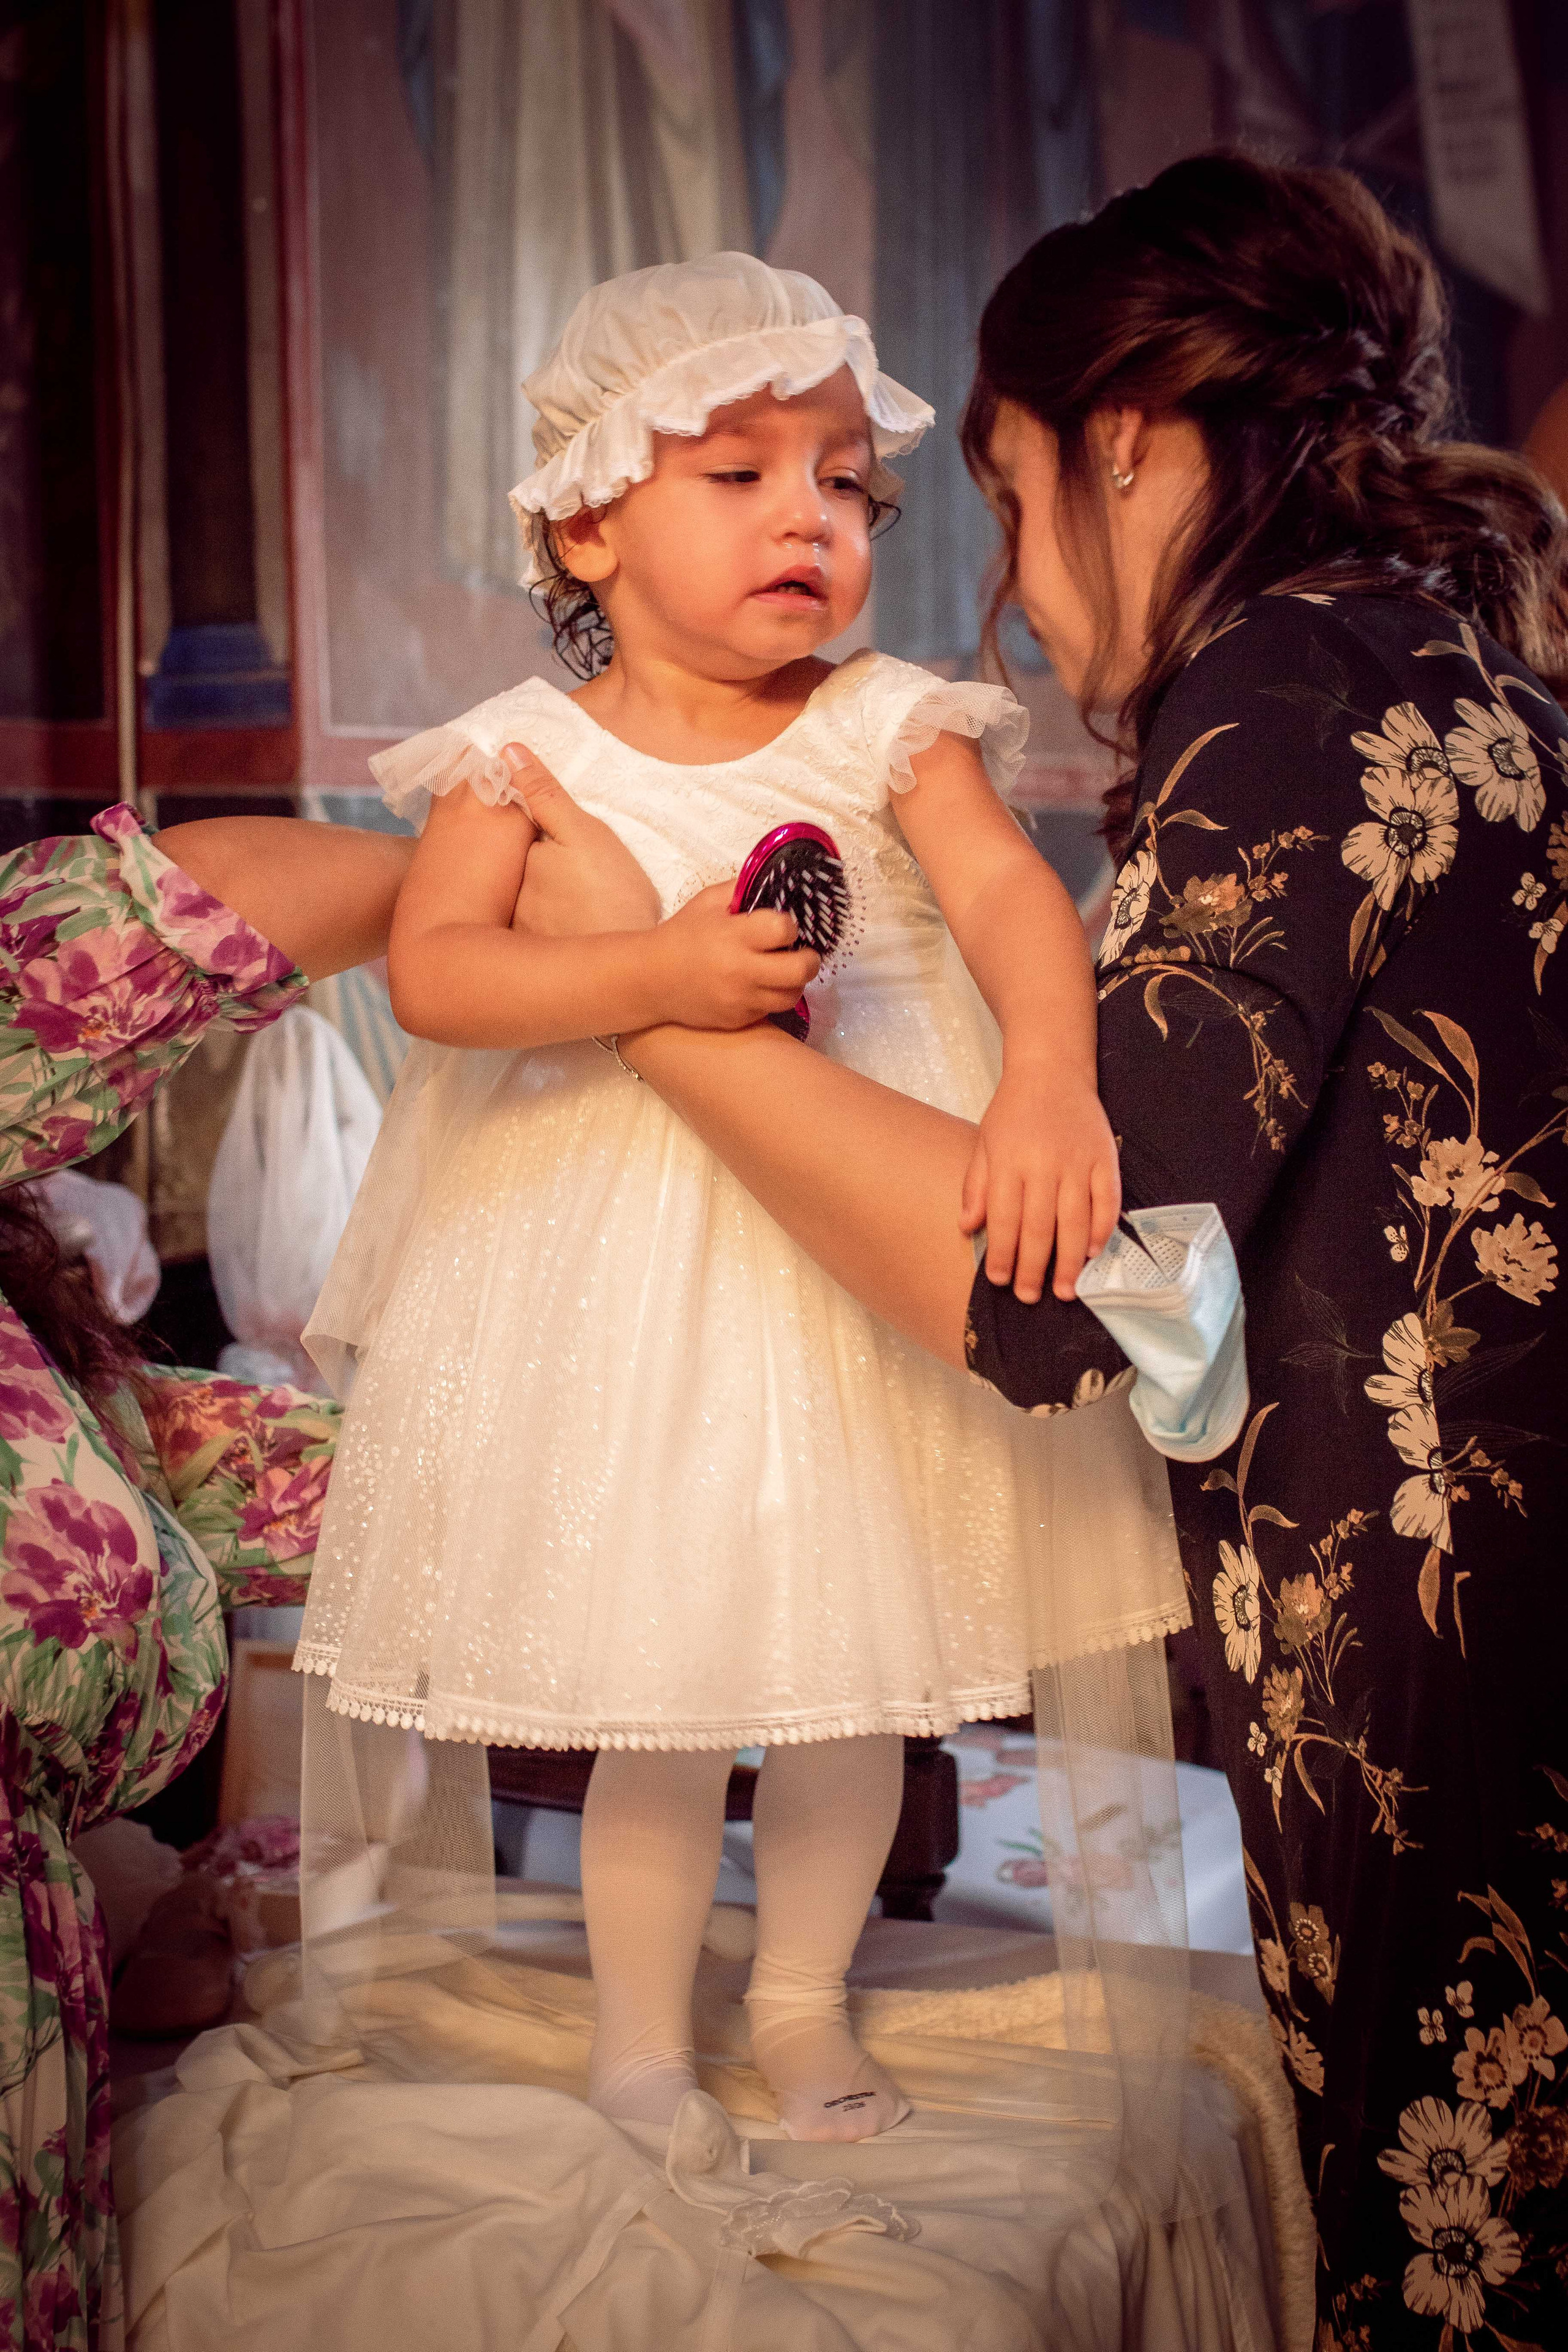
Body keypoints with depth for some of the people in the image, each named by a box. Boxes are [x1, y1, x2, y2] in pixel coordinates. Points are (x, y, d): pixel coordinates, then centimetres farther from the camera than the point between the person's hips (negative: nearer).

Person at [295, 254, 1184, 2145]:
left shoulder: (886, 728, -3)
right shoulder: (527, 755, -5)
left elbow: (1007, 889, -16)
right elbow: (429, 972, -14)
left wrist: (1051, 1077, -35)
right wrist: (658, 973, -26)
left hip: (873, 1235, 2)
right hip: (617, 1263, -1)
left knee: (857, 1660, 13)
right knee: (657, 1692, 5)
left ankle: (805, 2002, 36)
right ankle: (639, 2044, 28)